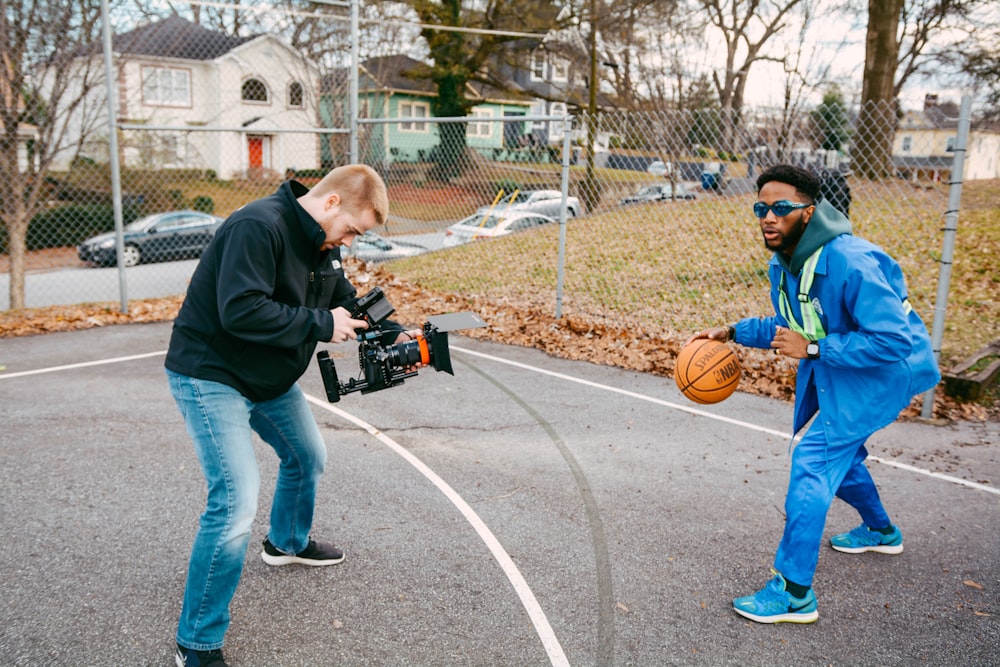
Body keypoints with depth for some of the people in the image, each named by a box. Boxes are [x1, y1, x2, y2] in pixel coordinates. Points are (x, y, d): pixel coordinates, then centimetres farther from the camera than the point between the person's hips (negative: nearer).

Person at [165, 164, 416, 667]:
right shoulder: (258, 227, -26)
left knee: (308, 458, 24)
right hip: (211, 376, -10)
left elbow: (347, 303, 13)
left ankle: (288, 542, 54)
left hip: (270, 377, 10)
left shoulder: (322, 243, 3)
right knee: (236, 501, -17)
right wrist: (321, 324, -27)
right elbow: (241, 311, -34)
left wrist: (395, 334, -2)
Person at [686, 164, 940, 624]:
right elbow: (790, 325, 12)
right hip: (832, 371, 10)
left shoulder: (850, 263, -32)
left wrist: (812, 349, -32)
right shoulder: (782, 263, -3)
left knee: (814, 456, -18)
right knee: (837, 449, 24)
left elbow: (893, 341, -33)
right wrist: (733, 333, 0)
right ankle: (880, 531, 54)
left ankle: (794, 594, -10)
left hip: (886, 372, -9)